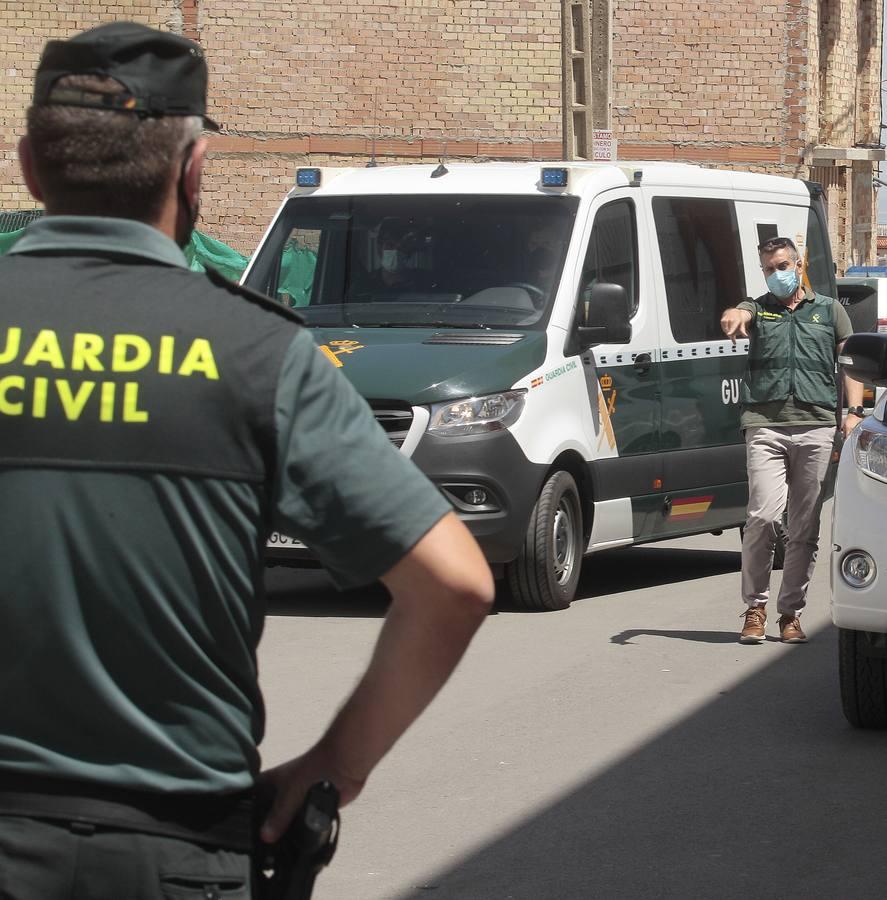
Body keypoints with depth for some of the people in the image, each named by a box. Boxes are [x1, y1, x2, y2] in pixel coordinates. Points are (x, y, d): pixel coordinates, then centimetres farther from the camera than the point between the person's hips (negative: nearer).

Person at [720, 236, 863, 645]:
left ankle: (791, 611, 10)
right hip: (765, 425, -1)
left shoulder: (829, 310, 19)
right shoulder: (758, 309, 17)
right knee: (764, 515, -14)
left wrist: (854, 411, 0)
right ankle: (755, 607, -2)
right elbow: (736, 317, -7)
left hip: (816, 426, 1)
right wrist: (734, 316, -33)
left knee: (806, 526, 1)